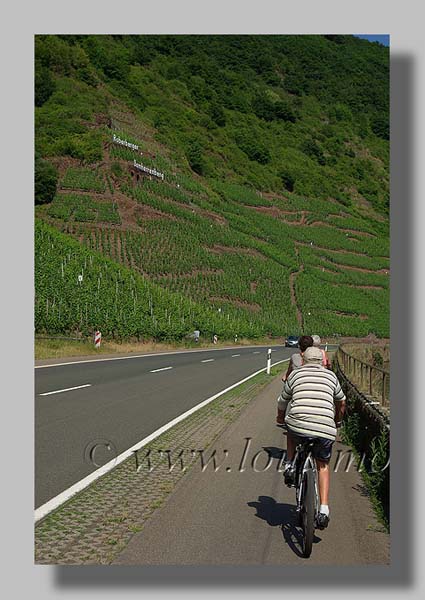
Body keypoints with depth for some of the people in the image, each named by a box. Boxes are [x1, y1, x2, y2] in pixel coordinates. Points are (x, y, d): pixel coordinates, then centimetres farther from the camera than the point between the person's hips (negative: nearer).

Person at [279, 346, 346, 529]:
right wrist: (338, 421, 52)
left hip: (299, 426, -1)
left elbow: (284, 400, 27)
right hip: (325, 429, 1)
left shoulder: (296, 374, 17)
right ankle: (324, 510, 13)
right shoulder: (330, 375, 21)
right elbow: (341, 402, 33)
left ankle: (290, 466, 22)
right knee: (323, 466, 24)